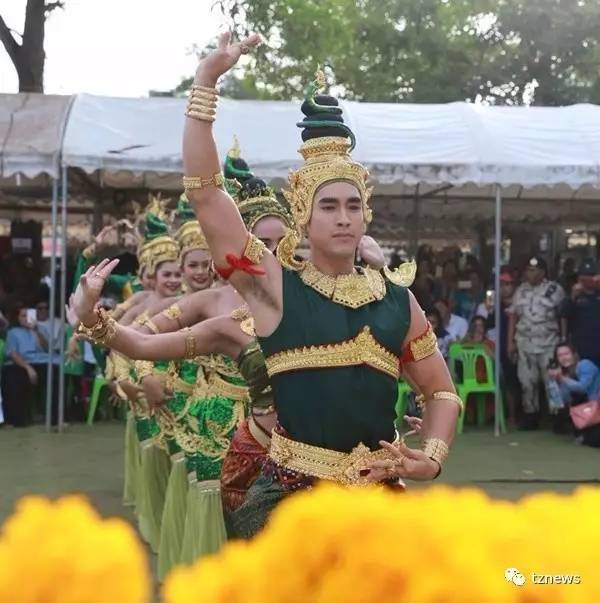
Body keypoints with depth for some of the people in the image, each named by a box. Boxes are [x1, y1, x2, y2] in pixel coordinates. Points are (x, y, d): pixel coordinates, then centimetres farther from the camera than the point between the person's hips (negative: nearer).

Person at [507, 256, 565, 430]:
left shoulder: (555, 289, -3)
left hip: (549, 344, -4)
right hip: (525, 343, 4)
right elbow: (513, 315, 10)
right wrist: (510, 341, 5)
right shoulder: (521, 290, 9)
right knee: (527, 382, 6)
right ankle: (530, 417, 16)